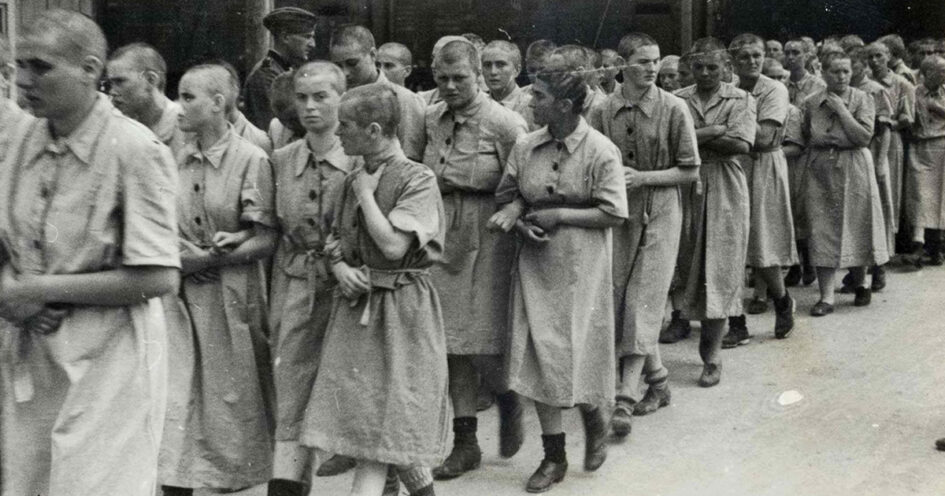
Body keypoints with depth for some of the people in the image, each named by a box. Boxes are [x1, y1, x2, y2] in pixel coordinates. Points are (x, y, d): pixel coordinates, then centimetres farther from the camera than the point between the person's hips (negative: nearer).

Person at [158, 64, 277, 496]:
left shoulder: (251, 160, -7)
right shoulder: (178, 160, 7)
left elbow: (266, 240, -8)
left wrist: (226, 253, -23)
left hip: (229, 295, -4)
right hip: (181, 293, 4)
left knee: (233, 397, 7)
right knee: (175, 394, -1)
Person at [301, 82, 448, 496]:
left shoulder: (418, 179, -11)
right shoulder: (352, 181, 10)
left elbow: (393, 246, -20)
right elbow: (335, 240, 16)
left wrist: (366, 193, -11)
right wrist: (341, 269, -6)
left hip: (400, 309, -6)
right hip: (357, 306, 7)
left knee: (384, 426, -3)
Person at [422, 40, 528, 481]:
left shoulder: (504, 123, -9)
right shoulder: (431, 119, 8)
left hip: (487, 242, -5)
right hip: (442, 241, 5)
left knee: (483, 347, -4)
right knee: (453, 345, 9)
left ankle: (508, 400, 30)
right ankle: (465, 442, 21)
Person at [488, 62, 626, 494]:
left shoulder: (600, 151, -10)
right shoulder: (526, 146, 3)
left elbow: (613, 214, -12)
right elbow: (509, 194, 13)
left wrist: (559, 215, -15)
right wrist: (516, 215, -9)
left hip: (581, 265, -4)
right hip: (536, 263, 4)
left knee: (578, 349, 1)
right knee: (539, 352, 3)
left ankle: (594, 422, 35)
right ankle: (554, 456, 15)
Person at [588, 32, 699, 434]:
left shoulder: (673, 109, -5)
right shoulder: (604, 111, 1)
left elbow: (690, 171, -3)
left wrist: (642, 177, -14)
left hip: (659, 214, -3)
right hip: (617, 215, 4)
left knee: (643, 303, -8)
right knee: (619, 300, 8)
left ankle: (626, 398, -7)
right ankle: (658, 379, 26)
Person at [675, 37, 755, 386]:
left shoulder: (740, 100, 5)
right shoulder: (677, 101, 8)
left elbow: (741, 145, -10)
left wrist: (695, 137, -10)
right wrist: (714, 132, -13)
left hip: (726, 191, -1)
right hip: (686, 190, 1)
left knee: (720, 271, -3)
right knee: (687, 265, 2)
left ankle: (712, 356, 2)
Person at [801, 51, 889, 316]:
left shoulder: (862, 100, -1)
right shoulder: (811, 103, 6)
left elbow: (864, 136, -13)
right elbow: (805, 137, 17)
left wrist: (841, 109, -13)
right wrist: (819, 140, 0)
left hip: (853, 168, -2)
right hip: (820, 171, 2)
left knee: (856, 226, 7)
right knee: (822, 230, -4)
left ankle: (861, 283, 30)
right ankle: (826, 296, -2)